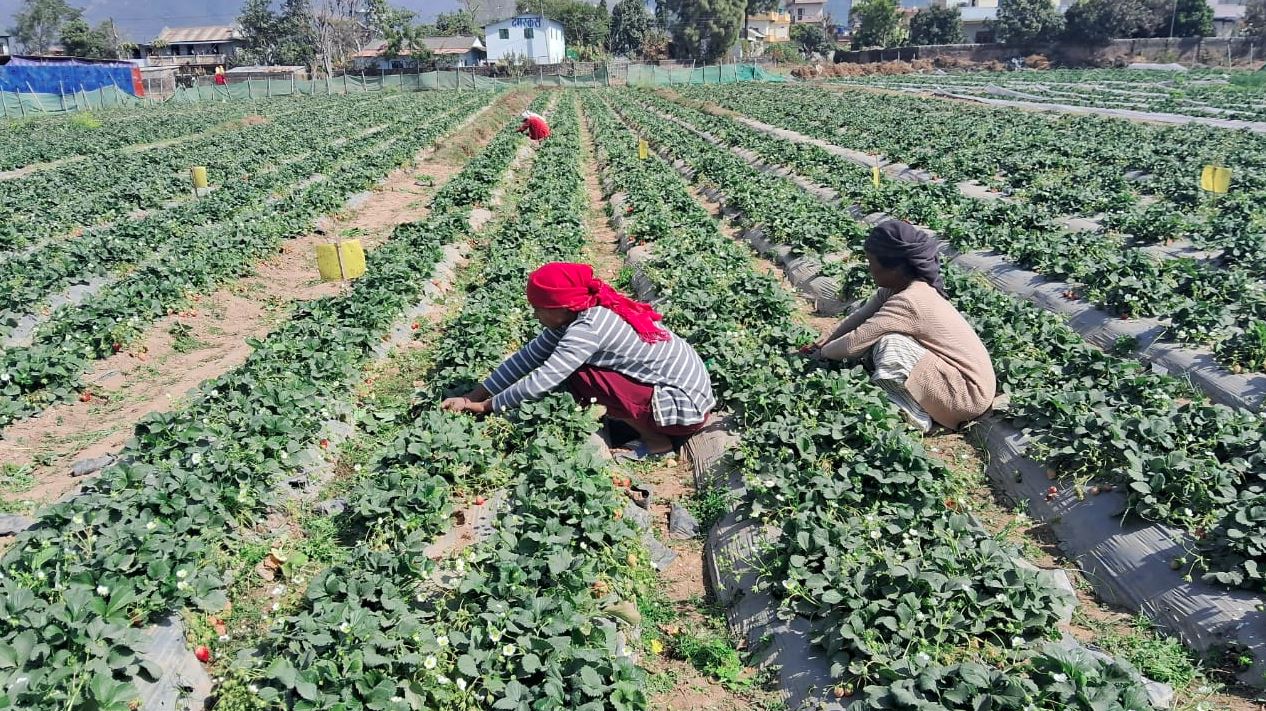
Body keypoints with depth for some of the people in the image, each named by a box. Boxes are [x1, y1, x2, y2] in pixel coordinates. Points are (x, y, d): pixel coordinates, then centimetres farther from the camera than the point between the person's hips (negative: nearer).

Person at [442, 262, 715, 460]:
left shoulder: (586, 329, -24)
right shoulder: (578, 313, 0)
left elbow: (540, 383, -24)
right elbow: (528, 356, 2)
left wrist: (484, 406, -10)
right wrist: (471, 396, 1)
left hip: (686, 407, -9)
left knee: (579, 376, -16)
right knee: (568, 365, 6)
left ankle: (656, 441, -5)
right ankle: (647, 422, 7)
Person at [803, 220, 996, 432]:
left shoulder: (908, 302, -28)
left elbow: (853, 343, -24)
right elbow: (861, 316, 10)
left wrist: (821, 353, -8)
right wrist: (827, 339, 4)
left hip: (971, 392, -9)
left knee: (890, 346, -27)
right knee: (873, 337, 4)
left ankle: (916, 417, -9)